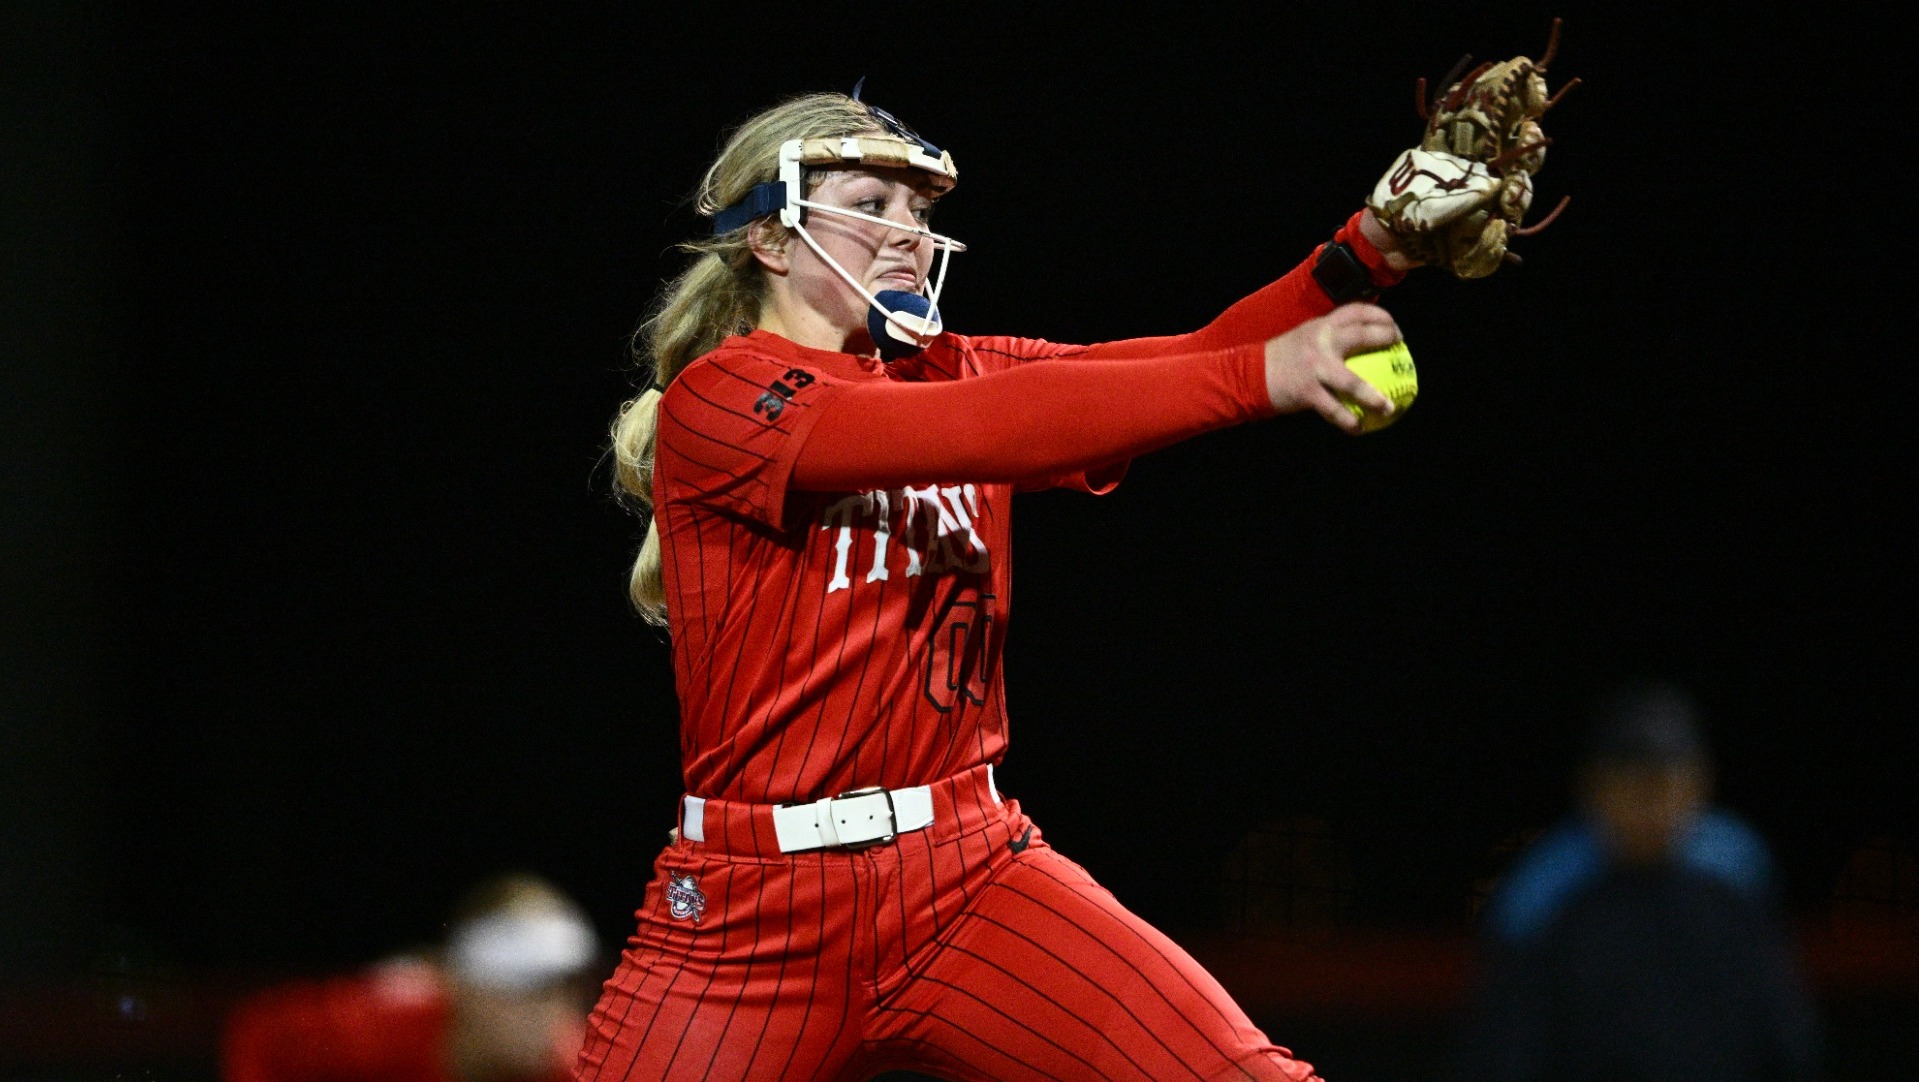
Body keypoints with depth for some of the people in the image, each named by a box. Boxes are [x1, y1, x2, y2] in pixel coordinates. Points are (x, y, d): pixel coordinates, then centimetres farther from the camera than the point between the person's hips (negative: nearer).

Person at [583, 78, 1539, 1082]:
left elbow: (1176, 364, 0)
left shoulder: (948, 371, 13)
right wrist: (1257, 377, -28)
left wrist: (1364, 255, -17)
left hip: (972, 876, 4)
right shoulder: (713, 399, -7)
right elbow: (964, 431, -21)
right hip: (751, 911, -4)